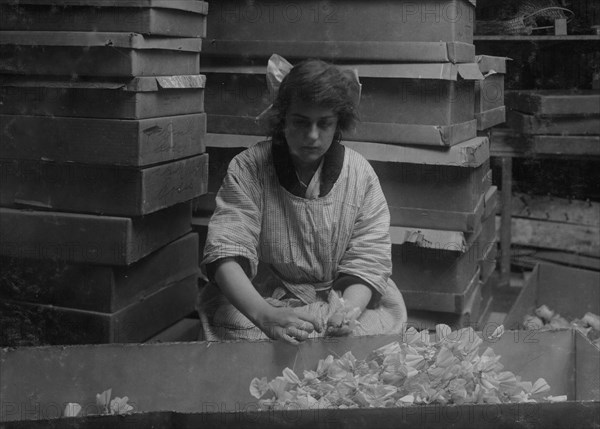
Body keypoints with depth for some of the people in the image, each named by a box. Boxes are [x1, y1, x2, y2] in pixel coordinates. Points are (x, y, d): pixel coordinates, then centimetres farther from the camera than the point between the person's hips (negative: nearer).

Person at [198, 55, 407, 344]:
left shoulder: (360, 174, -2)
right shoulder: (247, 169, -8)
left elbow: (368, 261, -5)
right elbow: (225, 253, -19)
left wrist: (348, 308, -28)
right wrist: (265, 315, -38)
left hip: (347, 297, 2)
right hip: (265, 297, -1)